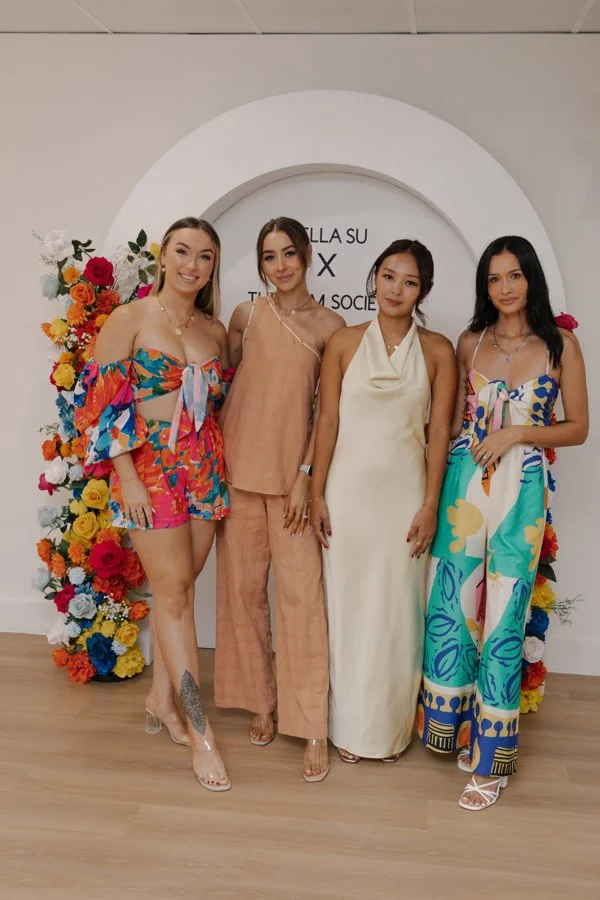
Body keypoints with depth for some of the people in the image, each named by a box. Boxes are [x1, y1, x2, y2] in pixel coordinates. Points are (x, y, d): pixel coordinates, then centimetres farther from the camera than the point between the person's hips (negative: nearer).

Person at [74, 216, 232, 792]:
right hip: (150, 469, -5)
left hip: (205, 469, 5)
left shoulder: (216, 331, 10)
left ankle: (161, 699, 26)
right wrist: (129, 480, -13)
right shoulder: (129, 319, -5)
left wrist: (219, 465, 8)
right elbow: (102, 402, -9)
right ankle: (199, 732, 3)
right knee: (173, 590, -4)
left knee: (178, 588, 9)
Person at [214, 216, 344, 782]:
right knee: (243, 587, 8)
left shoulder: (329, 327, 0)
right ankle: (260, 702, 25)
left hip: (293, 473, -2)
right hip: (238, 468, 2)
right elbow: (225, 385, 10)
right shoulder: (246, 315, 4)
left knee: (301, 593, -3)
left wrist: (306, 475, -7)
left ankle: (311, 726, 6)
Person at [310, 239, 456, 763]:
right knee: (346, 606, 8)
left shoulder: (437, 351, 1)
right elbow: (328, 421, 1)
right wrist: (317, 494, -2)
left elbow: (439, 432, -1)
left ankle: (389, 726, 25)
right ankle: (349, 724, 24)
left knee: (396, 610, 7)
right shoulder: (345, 343, 1)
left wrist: (430, 506, -5)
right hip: (348, 491, 1)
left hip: (404, 494, 0)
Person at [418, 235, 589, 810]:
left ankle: (491, 757, 15)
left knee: (503, 620, 1)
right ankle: (451, 723, 28)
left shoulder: (560, 345, 1)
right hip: (463, 482, 3)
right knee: (449, 610, 6)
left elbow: (578, 428, 3)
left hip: (521, 490, -3)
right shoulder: (470, 342, 8)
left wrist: (518, 433, -11)